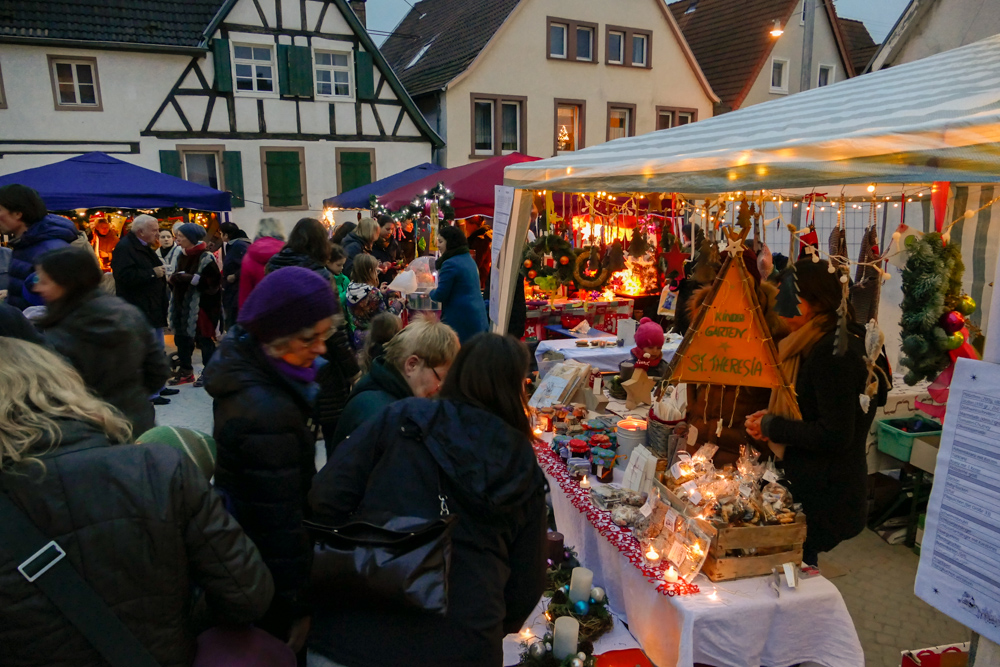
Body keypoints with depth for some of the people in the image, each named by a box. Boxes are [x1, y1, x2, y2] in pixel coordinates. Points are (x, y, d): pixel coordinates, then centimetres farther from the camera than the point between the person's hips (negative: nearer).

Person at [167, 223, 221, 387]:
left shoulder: (205, 257, -13)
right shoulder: (182, 256, 12)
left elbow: (212, 281, -20)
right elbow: (176, 277, 21)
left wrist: (189, 278, -23)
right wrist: (175, 277, -2)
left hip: (201, 305, -8)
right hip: (183, 303, 8)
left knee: (203, 338, 1)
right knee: (181, 337, 12)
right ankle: (186, 370, 25)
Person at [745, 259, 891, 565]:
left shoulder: (835, 353, -20)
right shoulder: (816, 345, 11)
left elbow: (836, 436, -21)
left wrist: (772, 426, -13)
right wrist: (772, 418, 4)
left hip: (824, 495, -9)